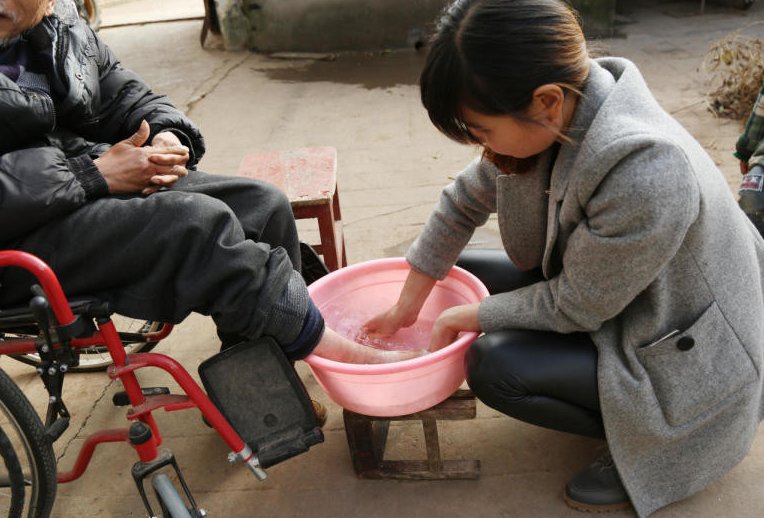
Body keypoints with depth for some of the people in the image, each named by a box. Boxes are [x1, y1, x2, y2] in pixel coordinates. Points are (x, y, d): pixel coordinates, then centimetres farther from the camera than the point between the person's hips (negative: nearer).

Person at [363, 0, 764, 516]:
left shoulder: (644, 177, -38)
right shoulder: (556, 115, -16)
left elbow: (574, 309, -24)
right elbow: (464, 203, -4)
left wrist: (466, 318, -10)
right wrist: (405, 308, 4)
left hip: (684, 357, -8)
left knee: (493, 366, -23)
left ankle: (646, 444, 3)